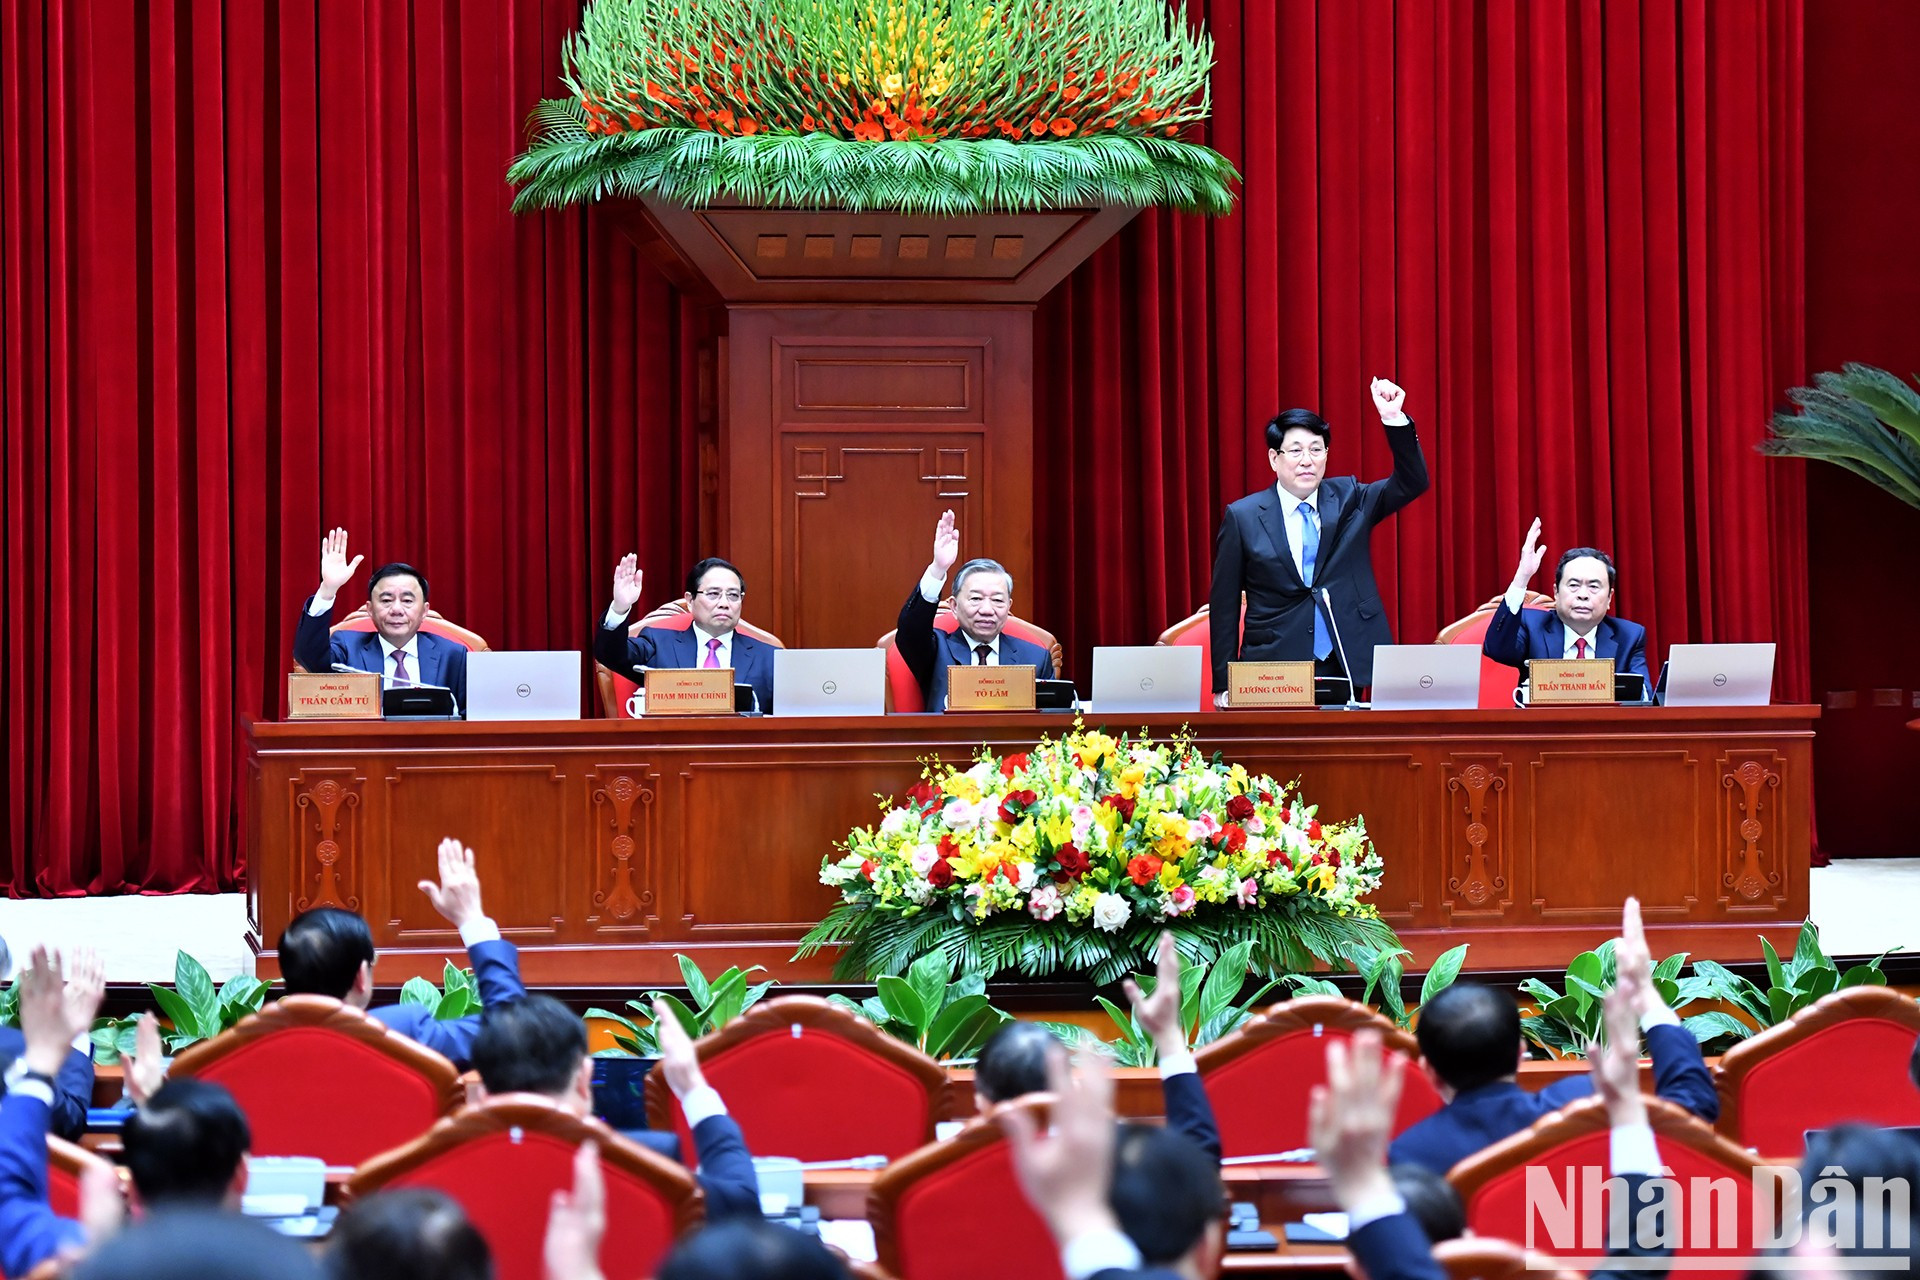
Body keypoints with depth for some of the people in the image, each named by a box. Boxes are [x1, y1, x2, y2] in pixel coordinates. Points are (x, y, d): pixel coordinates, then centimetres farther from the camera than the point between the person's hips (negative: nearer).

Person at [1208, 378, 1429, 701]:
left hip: (1345, 671, 2)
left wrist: (1394, 419, -18)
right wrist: (1224, 686, -1)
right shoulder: (1243, 517, 0)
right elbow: (1224, 606, 2)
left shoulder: (1348, 499, 8)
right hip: (1274, 674, -2)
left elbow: (1411, 483, -4)